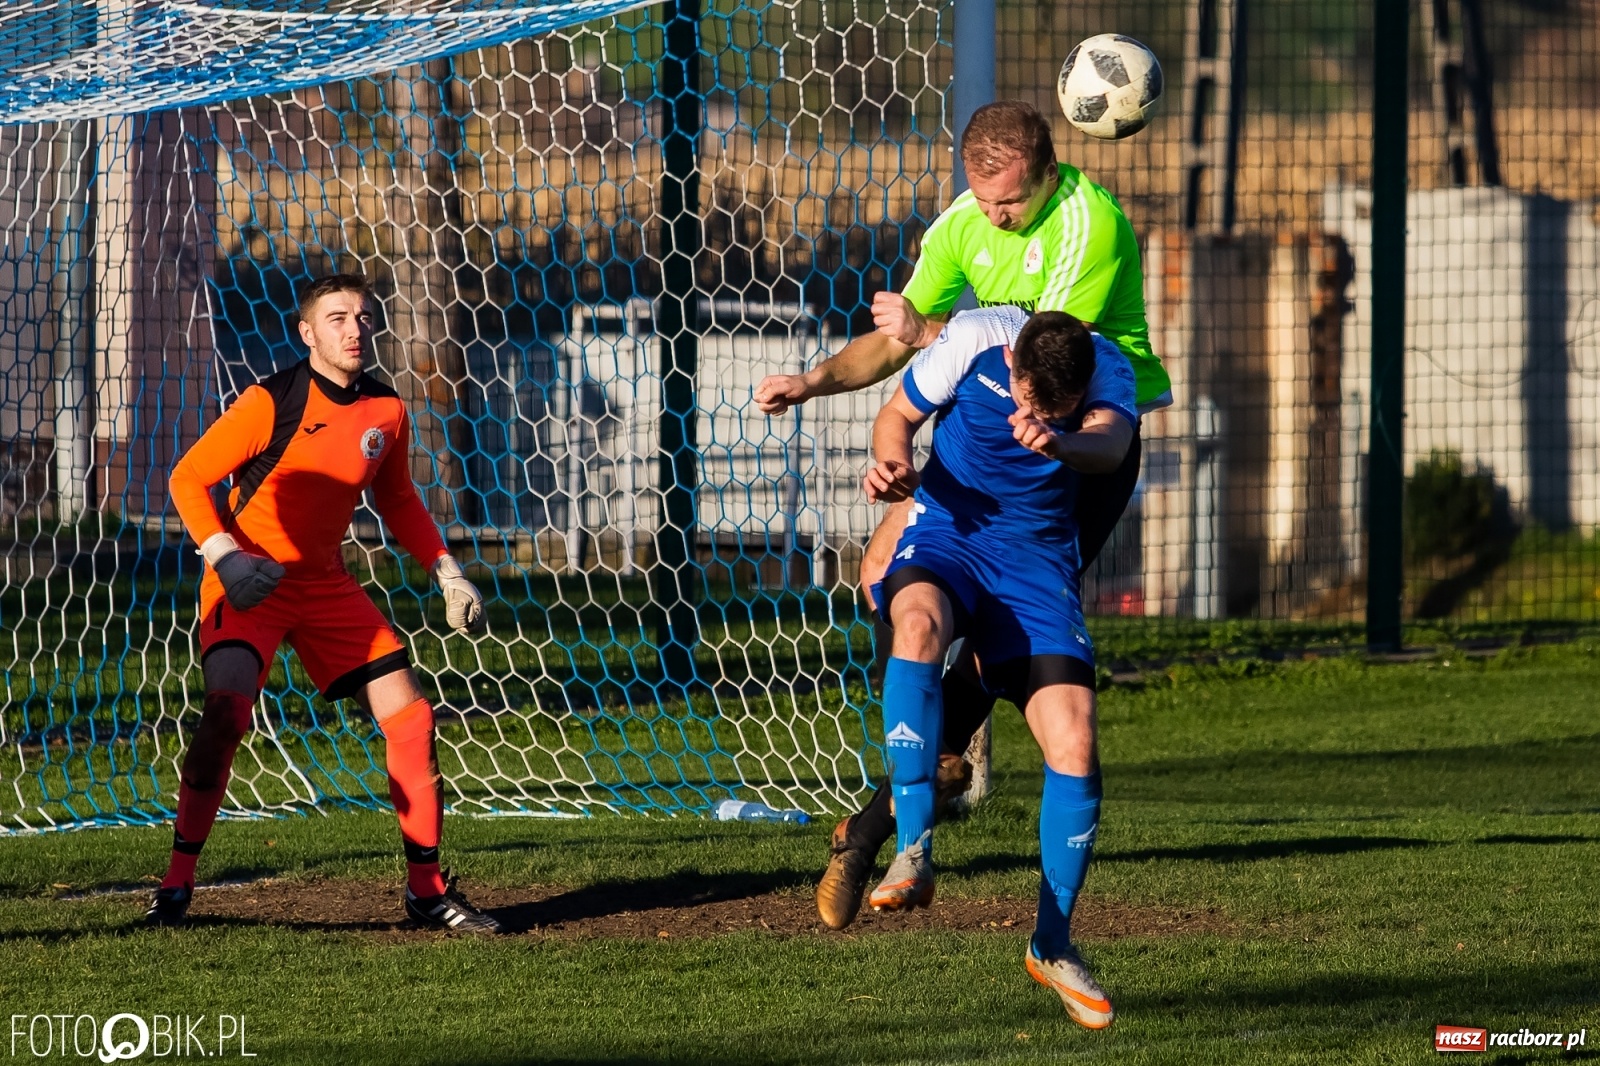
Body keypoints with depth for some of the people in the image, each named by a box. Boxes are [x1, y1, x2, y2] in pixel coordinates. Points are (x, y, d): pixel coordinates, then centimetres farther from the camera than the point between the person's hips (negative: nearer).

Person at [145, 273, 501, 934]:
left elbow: (397, 501, 18)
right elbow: (188, 478, -10)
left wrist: (447, 574, 9)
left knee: (411, 718, -2)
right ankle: (177, 884, -16)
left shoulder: (386, 412, 1)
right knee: (228, 709, -27)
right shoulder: (272, 403, -15)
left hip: (325, 583, 5)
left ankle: (427, 889, 11)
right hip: (248, 581, -5)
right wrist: (224, 556, -22)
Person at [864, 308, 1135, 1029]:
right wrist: (892, 462, -22)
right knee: (920, 620, -38)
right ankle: (913, 852, -38)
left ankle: (1053, 944, 9)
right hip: (949, 529, -1)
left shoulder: (1109, 370, -15)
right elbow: (898, 414, 0)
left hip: (1038, 558, 1)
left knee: (1075, 746, -11)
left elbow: (1111, 445, -37)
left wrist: (1061, 443, -60)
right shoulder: (974, 340, -16)